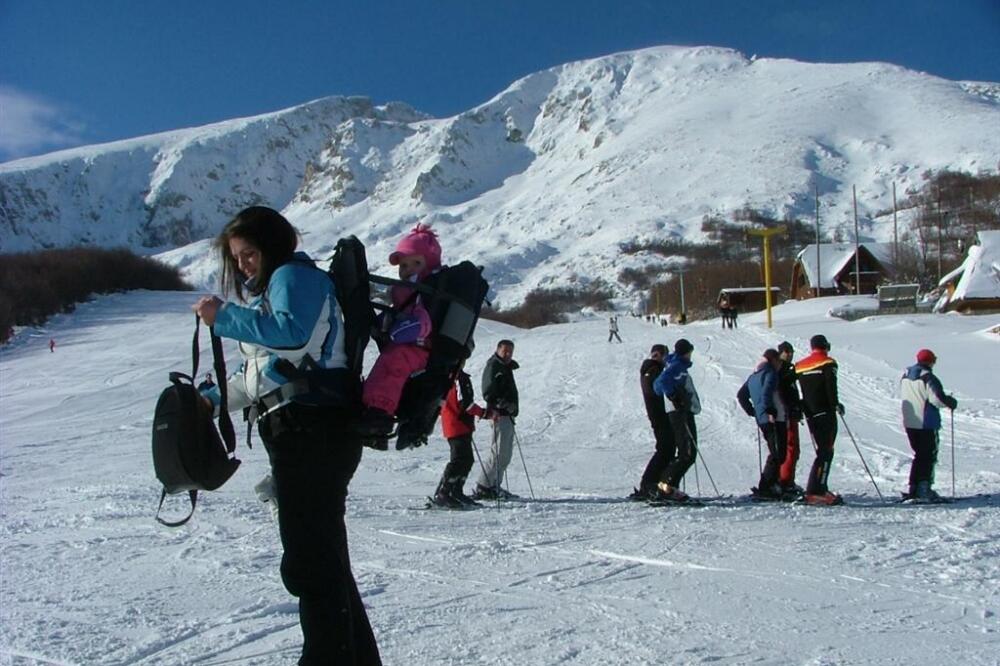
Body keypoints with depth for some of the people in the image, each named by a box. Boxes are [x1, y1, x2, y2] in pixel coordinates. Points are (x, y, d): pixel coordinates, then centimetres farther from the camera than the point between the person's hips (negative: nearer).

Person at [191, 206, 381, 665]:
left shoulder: (293, 275, -3)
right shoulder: (273, 286, 28)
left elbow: (293, 332, -23)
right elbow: (262, 372, 30)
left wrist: (224, 317, -19)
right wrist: (214, 398, 22)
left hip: (312, 431, -11)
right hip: (303, 433, 11)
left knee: (309, 561, -10)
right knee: (326, 557, 15)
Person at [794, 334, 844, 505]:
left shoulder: (800, 366, 13)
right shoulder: (828, 363, -4)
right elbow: (830, 386, -17)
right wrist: (836, 404, -9)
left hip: (810, 415, 6)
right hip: (825, 413, -6)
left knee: (823, 451, 17)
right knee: (826, 453, -7)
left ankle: (820, 489, 16)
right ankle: (815, 492, -17)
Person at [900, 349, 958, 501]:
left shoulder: (905, 376, 8)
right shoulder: (928, 378, -16)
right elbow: (938, 398, -22)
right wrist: (952, 402, -2)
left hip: (909, 423, 7)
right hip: (927, 424, -7)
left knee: (920, 455, 17)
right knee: (929, 456, 2)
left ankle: (914, 488, 15)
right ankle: (924, 489, -3)